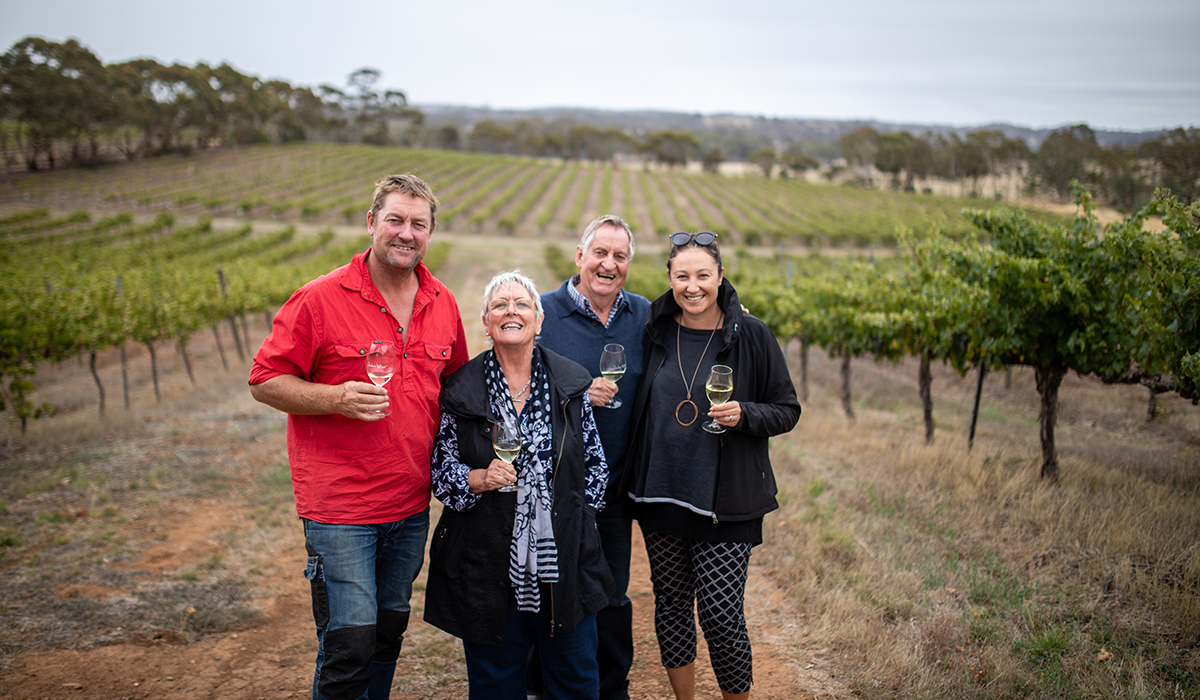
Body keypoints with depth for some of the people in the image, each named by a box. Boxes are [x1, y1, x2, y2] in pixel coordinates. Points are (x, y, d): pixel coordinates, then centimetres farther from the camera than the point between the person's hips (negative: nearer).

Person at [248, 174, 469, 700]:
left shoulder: (442, 304, 7)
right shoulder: (320, 299, -10)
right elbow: (265, 381, -7)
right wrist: (336, 398, -23)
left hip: (411, 507, 6)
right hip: (339, 506, -5)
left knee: (389, 633, 17)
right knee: (349, 644, -6)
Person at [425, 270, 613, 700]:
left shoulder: (571, 383, 3)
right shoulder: (461, 390, -2)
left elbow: (596, 461, 11)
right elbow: (440, 469, 2)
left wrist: (579, 515, 3)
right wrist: (478, 479, -16)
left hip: (565, 562, 2)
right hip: (488, 564, -1)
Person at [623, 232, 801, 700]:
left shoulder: (750, 335, -5)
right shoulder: (655, 331, 4)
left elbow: (788, 410, -1)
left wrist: (744, 415, -17)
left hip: (724, 500, -3)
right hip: (659, 494, 4)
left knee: (721, 613, -5)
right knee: (670, 606, 12)